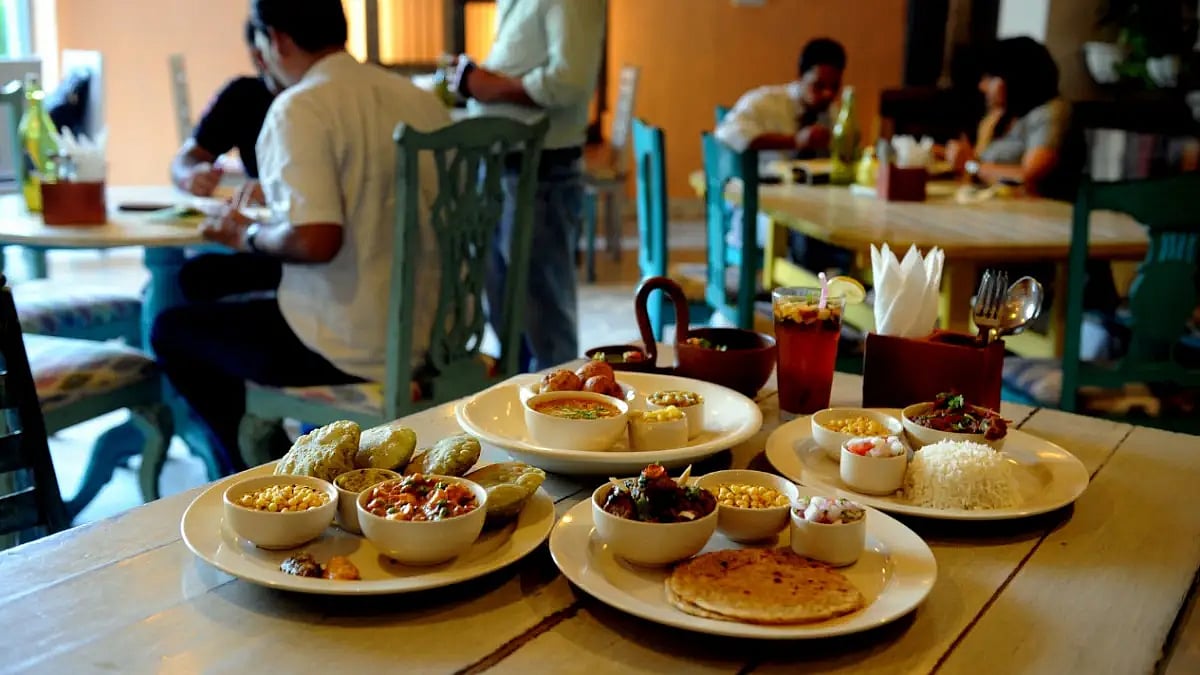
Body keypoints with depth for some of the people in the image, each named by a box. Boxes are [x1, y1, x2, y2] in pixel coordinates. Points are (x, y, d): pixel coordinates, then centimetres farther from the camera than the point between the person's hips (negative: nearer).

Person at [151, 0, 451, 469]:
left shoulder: (300, 108, -16)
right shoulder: (422, 100, 4)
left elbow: (315, 240, -27)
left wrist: (247, 235, -5)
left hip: (355, 348, -7)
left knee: (172, 329, 14)